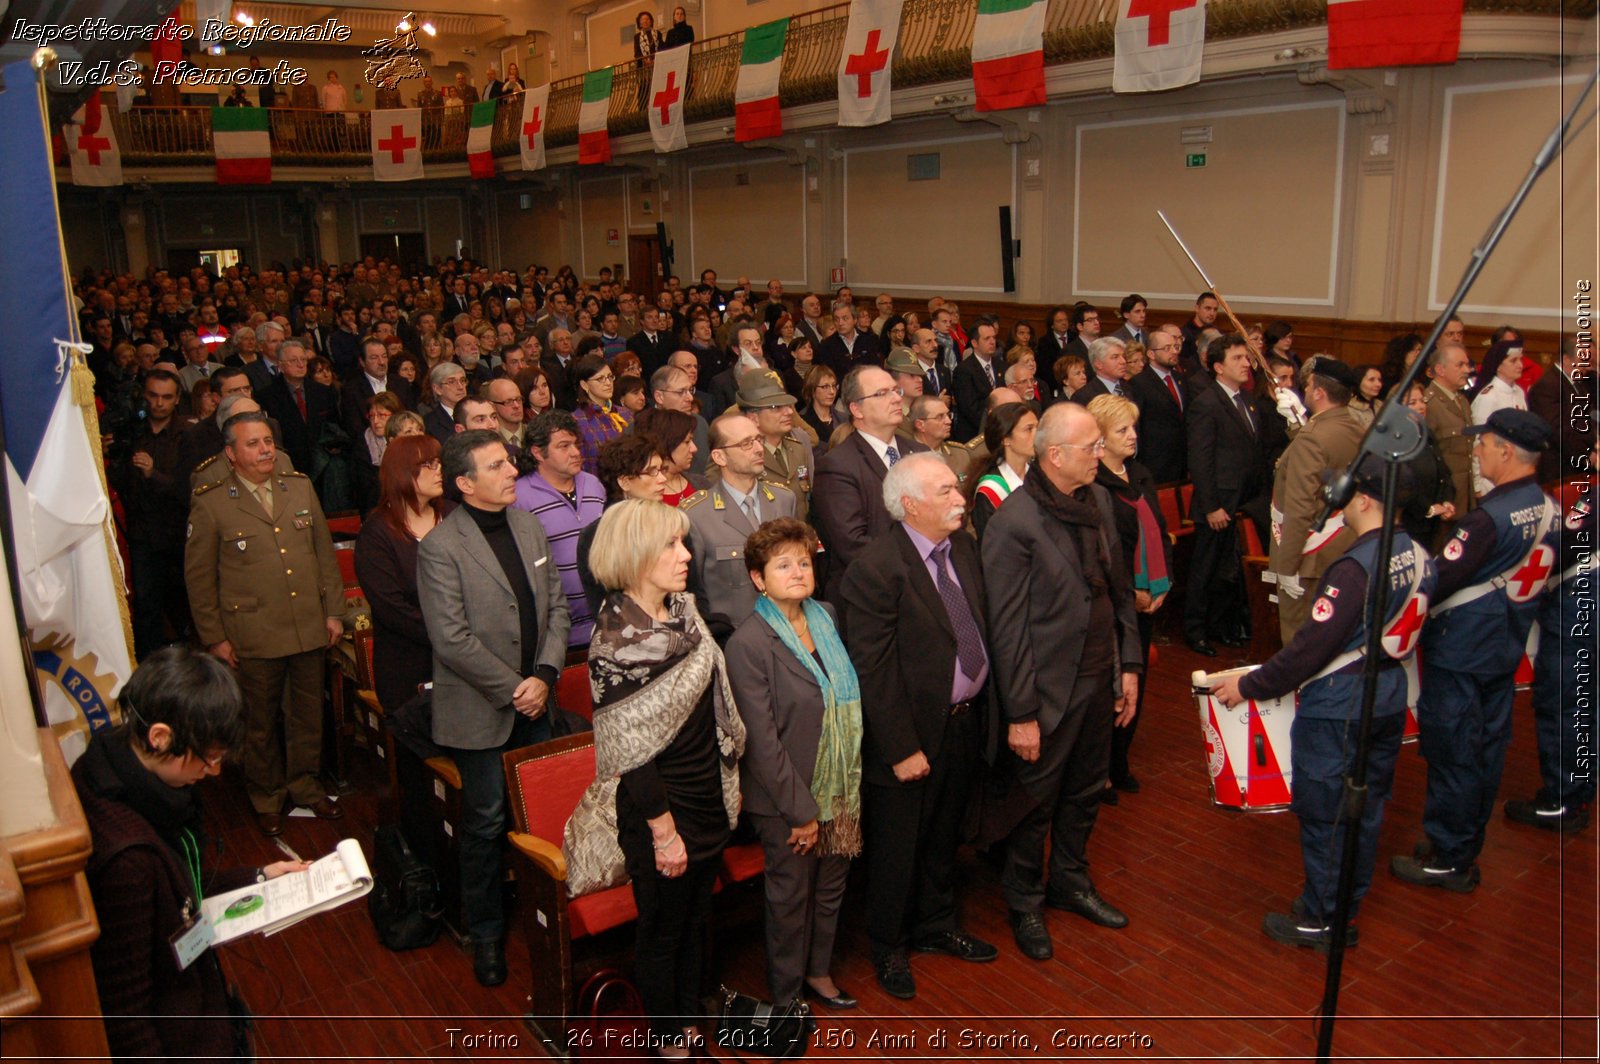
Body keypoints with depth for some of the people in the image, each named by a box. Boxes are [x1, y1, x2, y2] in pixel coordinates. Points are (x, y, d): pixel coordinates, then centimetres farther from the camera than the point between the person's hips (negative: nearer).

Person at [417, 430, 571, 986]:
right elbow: (452, 639, -19)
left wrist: (545, 675, -8)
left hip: (534, 704, 5)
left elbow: (556, 606, 5)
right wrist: (513, 690, -15)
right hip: (479, 712, -5)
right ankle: (486, 933, 27)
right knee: (486, 824, 8)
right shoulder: (440, 547, -15)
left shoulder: (529, 526, 4)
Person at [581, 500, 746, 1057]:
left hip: (708, 798, 7)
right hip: (661, 807, -7)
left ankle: (691, 1020, 43)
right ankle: (668, 1040, 34)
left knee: (696, 917, 23)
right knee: (662, 931, 13)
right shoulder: (618, 638, -23)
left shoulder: (681, 609, 0)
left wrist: (727, 785, 13)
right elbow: (630, 748, -20)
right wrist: (663, 830, -16)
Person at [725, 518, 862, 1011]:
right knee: (791, 894, 12)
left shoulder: (827, 619, 2)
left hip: (838, 786, 6)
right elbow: (761, 739, -18)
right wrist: (799, 810, -16)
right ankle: (786, 989, 34)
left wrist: (849, 782, 5)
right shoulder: (748, 644, -18)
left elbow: (847, 703, 9)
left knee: (831, 884, 20)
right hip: (786, 797, -6)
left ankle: (818, 970, 43)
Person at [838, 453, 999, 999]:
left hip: (966, 722, 7)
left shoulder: (963, 546, 0)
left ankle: (934, 926, 48)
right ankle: (888, 947, 37)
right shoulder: (876, 568, -24)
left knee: (943, 838, 25)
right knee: (897, 850, 14)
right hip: (913, 733, -7)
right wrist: (902, 749, -19)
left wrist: (986, 707, 5)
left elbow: (979, 629, 8)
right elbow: (873, 671, -22)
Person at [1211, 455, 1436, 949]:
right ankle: (1347, 907, 32)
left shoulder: (1357, 566, -24)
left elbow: (1315, 644, -24)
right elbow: (1397, 630, 11)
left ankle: (1320, 920, 17)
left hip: (1337, 708, -8)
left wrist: (1250, 685, -16)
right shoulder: (1418, 556, 1)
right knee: (1366, 806, 18)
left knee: (1324, 812, 5)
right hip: (1389, 699, 9)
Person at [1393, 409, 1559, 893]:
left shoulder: (1489, 517, -25)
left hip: (1460, 652, -9)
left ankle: (1448, 860, 12)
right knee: (1487, 747, 17)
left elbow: (1438, 579, -25)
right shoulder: (1549, 509, 2)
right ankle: (1468, 844, 31)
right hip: (1507, 648, 9)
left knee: (1452, 752, 2)